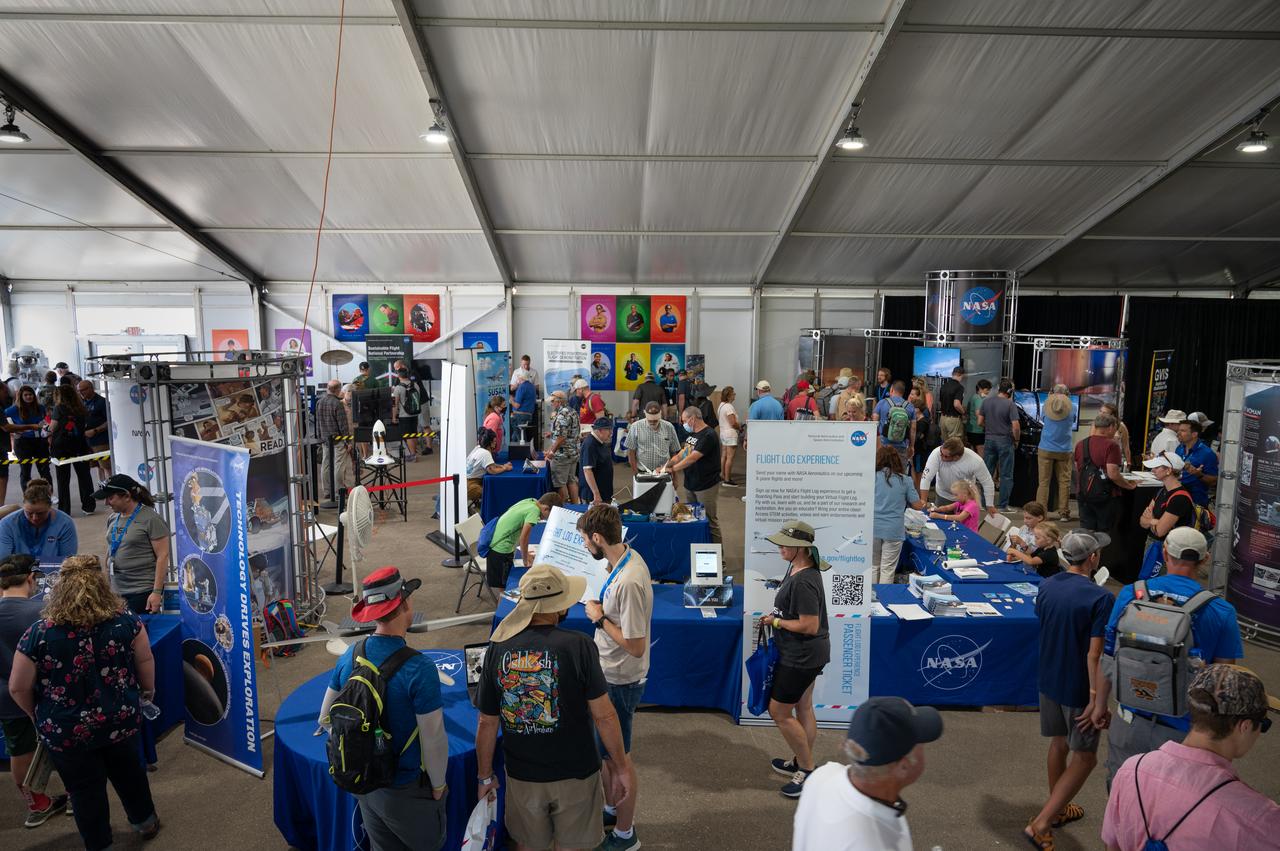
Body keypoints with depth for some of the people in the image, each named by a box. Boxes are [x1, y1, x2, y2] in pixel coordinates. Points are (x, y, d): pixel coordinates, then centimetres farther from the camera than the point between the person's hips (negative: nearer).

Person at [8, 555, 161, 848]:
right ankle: (145, 821, 45)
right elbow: (145, 660, -3)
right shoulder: (125, 620, -15)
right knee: (128, 771, 26)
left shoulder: (39, 633, -19)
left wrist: (38, 716, 9)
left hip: (66, 730, -2)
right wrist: (148, 689, 15)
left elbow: (17, 688, -9)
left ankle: (99, 844, 36)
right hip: (120, 720, 2)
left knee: (86, 790, 18)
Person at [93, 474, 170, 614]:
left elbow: (163, 556, -13)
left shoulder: (151, 519, -10)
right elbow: (110, 552, 20)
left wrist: (157, 592, -17)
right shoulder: (113, 519, 11)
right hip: (116, 592, 6)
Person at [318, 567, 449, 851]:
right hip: (405, 791, -6)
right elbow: (433, 739, -22)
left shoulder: (350, 656, -9)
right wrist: (439, 785, -5)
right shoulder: (419, 669, -28)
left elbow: (326, 719, 4)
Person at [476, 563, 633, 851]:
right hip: (575, 774, -2)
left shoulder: (498, 649, -11)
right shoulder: (577, 646, -21)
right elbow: (604, 715, -18)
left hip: (522, 775, 3)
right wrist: (621, 767, -4)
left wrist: (485, 775, 10)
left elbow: (487, 723, -4)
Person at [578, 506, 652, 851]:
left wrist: (600, 618, -21)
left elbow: (636, 646, -29)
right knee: (605, 749, 26)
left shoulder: (628, 582, -33)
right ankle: (611, 808, 47)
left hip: (620, 682, -9)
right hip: (610, 674, 9)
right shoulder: (628, 558, -2)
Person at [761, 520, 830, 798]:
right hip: (806, 654, 10)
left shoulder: (802, 581, -29)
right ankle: (802, 762, 37)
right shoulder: (799, 568, 3)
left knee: (779, 712, 3)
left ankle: (808, 771, 16)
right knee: (803, 708, 22)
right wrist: (775, 615, 5)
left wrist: (777, 621, -17)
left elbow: (810, 626, -28)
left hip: (801, 656, -10)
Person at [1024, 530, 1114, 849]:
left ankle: (1058, 809, 40)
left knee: (1059, 744, 23)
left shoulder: (1046, 586, -2)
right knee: (1084, 758, 8)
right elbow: (1095, 654, -22)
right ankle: (1041, 823, 4)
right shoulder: (1099, 598, -21)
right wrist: (1096, 698, -17)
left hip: (1049, 680, 6)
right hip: (1078, 688, -6)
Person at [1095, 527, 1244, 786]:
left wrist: (1100, 703, 12)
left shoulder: (1130, 594, -7)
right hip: (1182, 730, -1)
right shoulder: (1221, 611, -10)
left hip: (1130, 723, 1)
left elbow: (1108, 656, -1)